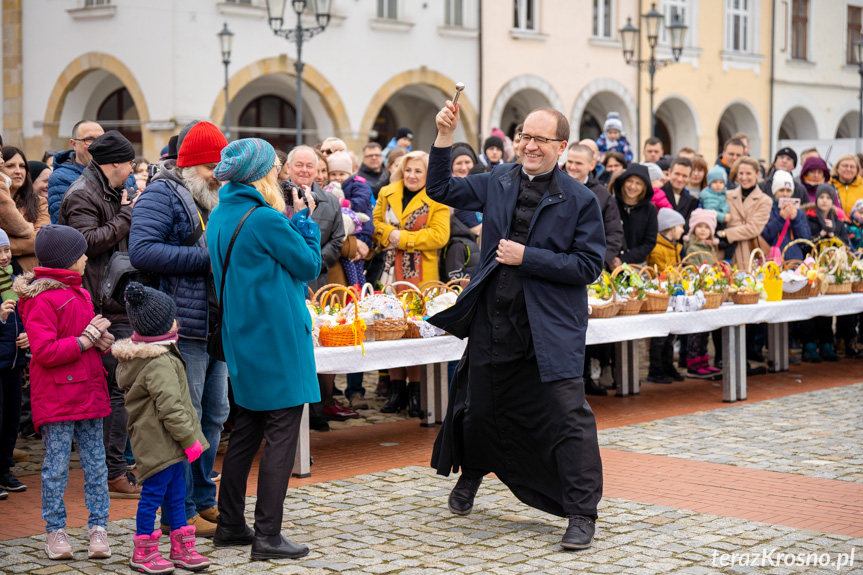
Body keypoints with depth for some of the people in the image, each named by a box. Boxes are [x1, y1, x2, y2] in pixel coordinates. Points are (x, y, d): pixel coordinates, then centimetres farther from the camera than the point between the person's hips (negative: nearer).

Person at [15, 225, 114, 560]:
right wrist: (86, 339, -17)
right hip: (55, 397, -7)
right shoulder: (41, 300, -12)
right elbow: (45, 351, -20)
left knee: (95, 463, 7)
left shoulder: (80, 294, 16)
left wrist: (101, 338, 6)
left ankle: (98, 527, 13)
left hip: (89, 391, 7)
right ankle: (55, 530, 12)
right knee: (56, 466, 1)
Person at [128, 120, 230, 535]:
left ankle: (203, 501, 26)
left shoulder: (214, 200, 20)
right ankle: (180, 513, 3)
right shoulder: (162, 196, -8)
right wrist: (206, 258, -20)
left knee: (214, 415, 14)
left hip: (216, 326, 9)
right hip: (183, 327, -9)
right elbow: (142, 252, -21)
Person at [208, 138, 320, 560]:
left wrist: (292, 222, 13)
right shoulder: (266, 219, -17)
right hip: (277, 335, -9)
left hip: (242, 335, 9)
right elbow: (310, 264, -8)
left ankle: (230, 525, 21)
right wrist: (304, 220, 5)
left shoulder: (220, 215, 9)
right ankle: (267, 536, -3)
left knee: (246, 429, 16)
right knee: (281, 434, -4)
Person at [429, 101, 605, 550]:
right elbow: (441, 190, 15)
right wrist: (444, 138, 2)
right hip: (493, 324, 4)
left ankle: (581, 516, -1)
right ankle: (470, 475, 47)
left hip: (550, 329, -4)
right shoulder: (498, 182, 7)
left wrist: (528, 257, -16)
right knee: (480, 408, 19)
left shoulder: (579, 200, -6)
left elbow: (589, 265, -11)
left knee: (568, 417, -11)